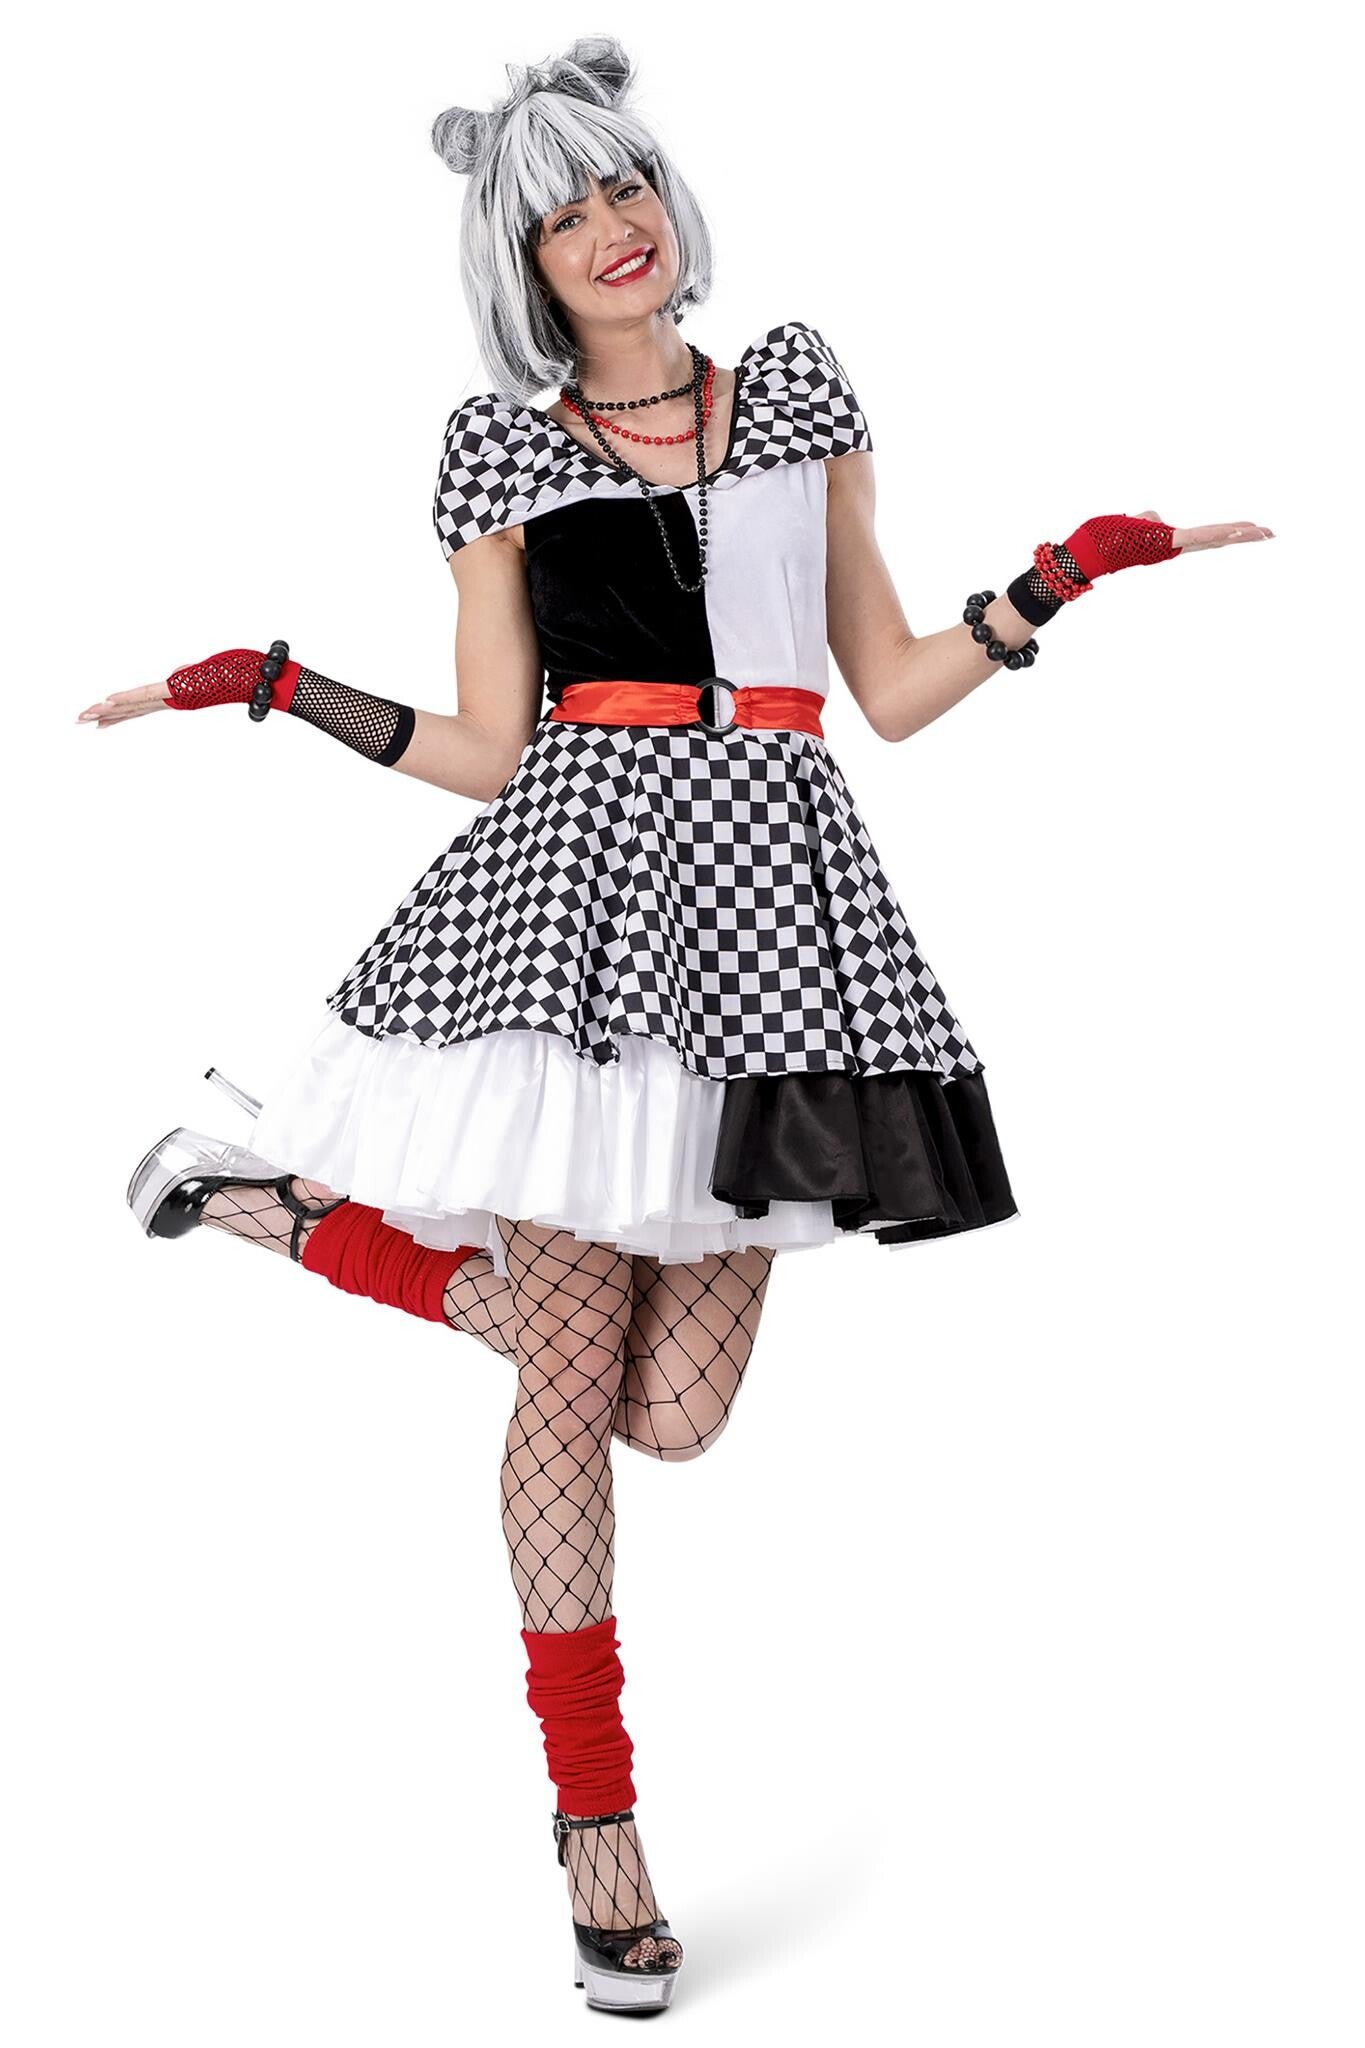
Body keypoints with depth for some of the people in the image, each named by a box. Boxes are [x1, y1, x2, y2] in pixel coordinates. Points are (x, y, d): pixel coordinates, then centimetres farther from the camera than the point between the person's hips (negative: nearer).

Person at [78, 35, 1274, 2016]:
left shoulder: (800, 386, 16)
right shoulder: (501, 447, 10)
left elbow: (892, 689, 14)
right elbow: (488, 752, 9)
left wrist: (1067, 574, 5)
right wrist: (275, 685, 1)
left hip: (772, 884, 3)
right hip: (578, 875, -2)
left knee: (672, 1404, -2)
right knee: (576, 1369, -5)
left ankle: (299, 1210, 18)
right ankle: (595, 1816, 12)